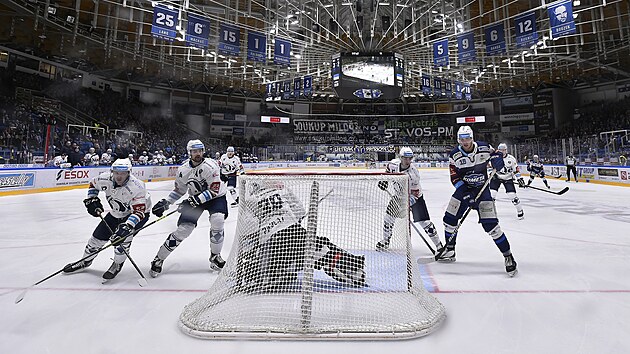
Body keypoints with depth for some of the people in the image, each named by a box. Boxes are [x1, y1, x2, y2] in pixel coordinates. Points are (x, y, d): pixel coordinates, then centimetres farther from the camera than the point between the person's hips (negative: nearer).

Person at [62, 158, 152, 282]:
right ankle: (85, 261, 39)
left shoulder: (136, 187, -36)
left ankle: (117, 265, 1)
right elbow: (93, 184, 7)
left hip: (138, 213, -6)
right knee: (98, 236, 10)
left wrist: (127, 226, -49)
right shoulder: (105, 179, -19)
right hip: (116, 213, 6)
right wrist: (92, 200, -4)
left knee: (123, 235, -26)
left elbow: (139, 211, -38)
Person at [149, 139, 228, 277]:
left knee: (217, 221, -26)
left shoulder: (210, 165, -23)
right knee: (183, 229, -6)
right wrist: (165, 203, -1)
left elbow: (214, 190, -25)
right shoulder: (183, 170, -8)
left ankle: (215, 256, -2)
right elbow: (179, 190, 7)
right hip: (194, 198, 3)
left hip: (215, 197, -2)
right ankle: (158, 259, 11)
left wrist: (196, 200, -32)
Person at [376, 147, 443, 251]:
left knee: (424, 221, -12)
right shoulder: (393, 164, -17)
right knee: (389, 215, 2)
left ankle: (438, 245, 1)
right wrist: (384, 181, -1)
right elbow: (388, 171, 9)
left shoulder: (413, 174, -29)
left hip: (414, 197, -4)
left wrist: (407, 203, -38)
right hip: (399, 195, 5)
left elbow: (414, 194, -26)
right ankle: (385, 241, 22)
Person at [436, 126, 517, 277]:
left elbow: (496, 155, 10)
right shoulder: (454, 155, -8)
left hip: (482, 189, -2)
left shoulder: (484, 148, -9)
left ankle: (508, 256, 6)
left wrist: (497, 158, -14)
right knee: (449, 218, 3)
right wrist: (465, 192, -21)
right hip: (463, 189, 3)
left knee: (491, 225, -12)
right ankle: (449, 251, 24)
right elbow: (454, 178, -10)